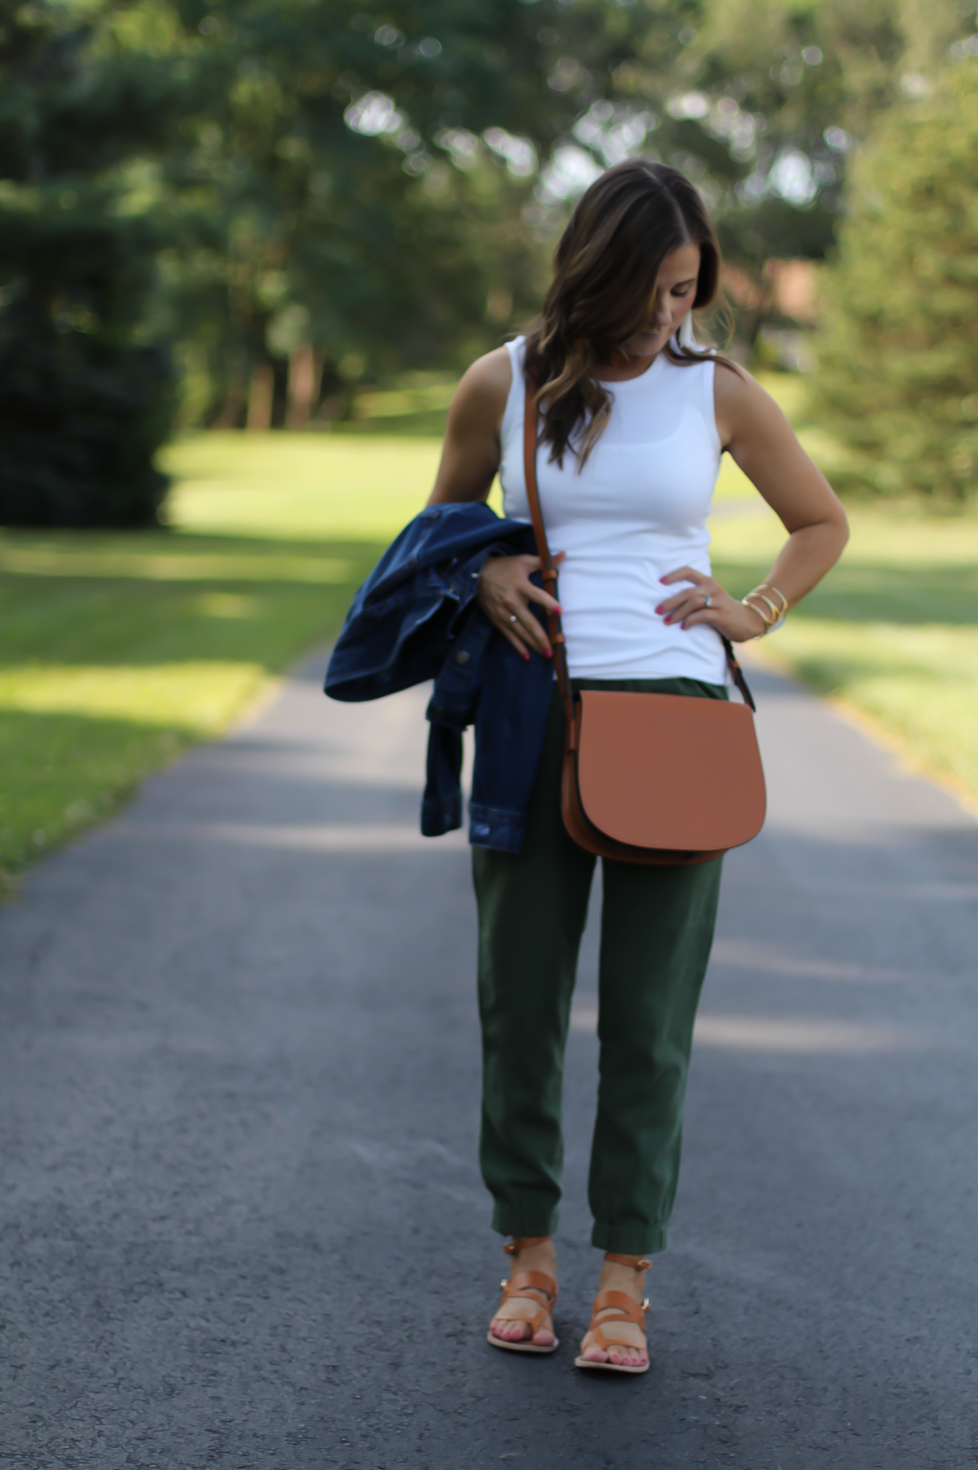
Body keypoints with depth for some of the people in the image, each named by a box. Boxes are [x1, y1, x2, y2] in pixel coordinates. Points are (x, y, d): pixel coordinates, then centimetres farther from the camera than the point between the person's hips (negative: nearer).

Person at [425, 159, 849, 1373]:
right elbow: (448, 517, 19)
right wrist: (483, 576, -2)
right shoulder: (503, 385, 2)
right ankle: (528, 1252, 19)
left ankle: (626, 1276, 8)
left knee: (649, 1009, 0)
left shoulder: (717, 392, 3)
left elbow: (822, 522, 17)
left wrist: (754, 615, 2)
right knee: (519, 994, 4)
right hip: (534, 712, 1)